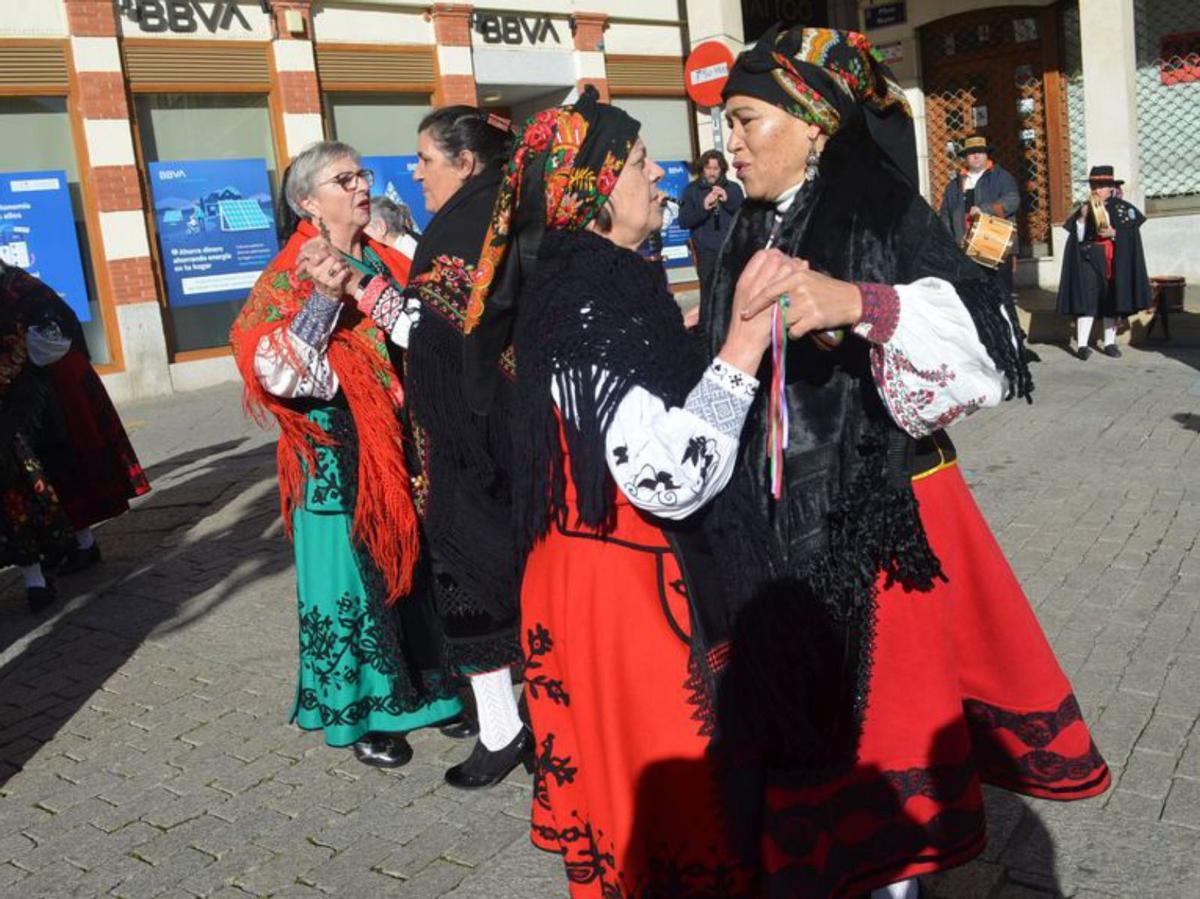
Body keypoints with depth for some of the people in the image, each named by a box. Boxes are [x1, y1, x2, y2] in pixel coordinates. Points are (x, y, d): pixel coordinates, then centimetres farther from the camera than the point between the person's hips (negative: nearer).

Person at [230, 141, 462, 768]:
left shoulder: (384, 261, 10)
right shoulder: (292, 278, -7)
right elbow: (276, 372, -20)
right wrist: (325, 299, -27)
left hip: (403, 449, 6)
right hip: (339, 460, -6)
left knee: (413, 565, 14)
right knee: (353, 575, 2)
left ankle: (424, 688, 31)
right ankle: (359, 712, 19)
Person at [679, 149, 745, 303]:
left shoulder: (733, 188, 9)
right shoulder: (692, 190, 6)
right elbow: (683, 221, -2)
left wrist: (728, 200, -12)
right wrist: (703, 207, -17)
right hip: (706, 251, -1)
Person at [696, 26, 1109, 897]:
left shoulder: (888, 218, -9)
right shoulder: (752, 240, 10)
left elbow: (980, 340, -25)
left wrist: (861, 303, -38)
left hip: (881, 517, -5)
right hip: (786, 526, 5)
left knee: (883, 707, 5)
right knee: (807, 716, 11)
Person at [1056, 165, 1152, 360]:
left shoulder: (1122, 208, 4)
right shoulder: (1084, 209, 7)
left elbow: (1131, 235, 0)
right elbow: (1078, 238, 1)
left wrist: (1114, 233, -16)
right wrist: (1082, 218, -12)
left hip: (1115, 261, 0)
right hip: (1089, 260, 0)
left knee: (1111, 301, 6)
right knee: (1087, 299, -10)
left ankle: (1110, 343, 15)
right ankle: (1082, 345, -12)